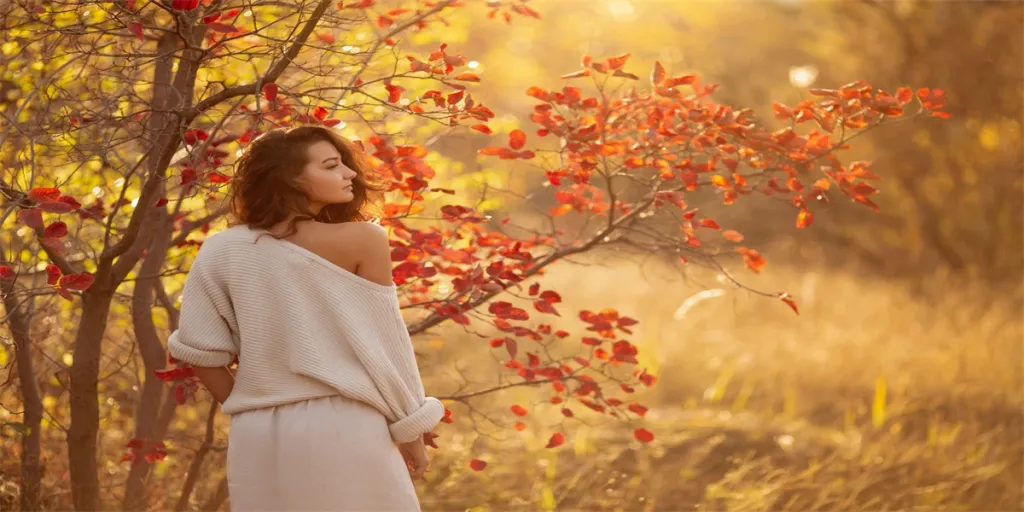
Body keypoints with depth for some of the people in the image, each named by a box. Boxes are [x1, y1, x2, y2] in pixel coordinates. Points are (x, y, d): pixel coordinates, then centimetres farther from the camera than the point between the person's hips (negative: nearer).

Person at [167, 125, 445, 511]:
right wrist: (410, 431, 8)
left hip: (257, 437, 4)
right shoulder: (362, 240, -4)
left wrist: (247, 412, 16)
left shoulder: (222, 251, 5)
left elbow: (199, 350, 3)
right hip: (342, 428, -4)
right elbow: (386, 343, -2)